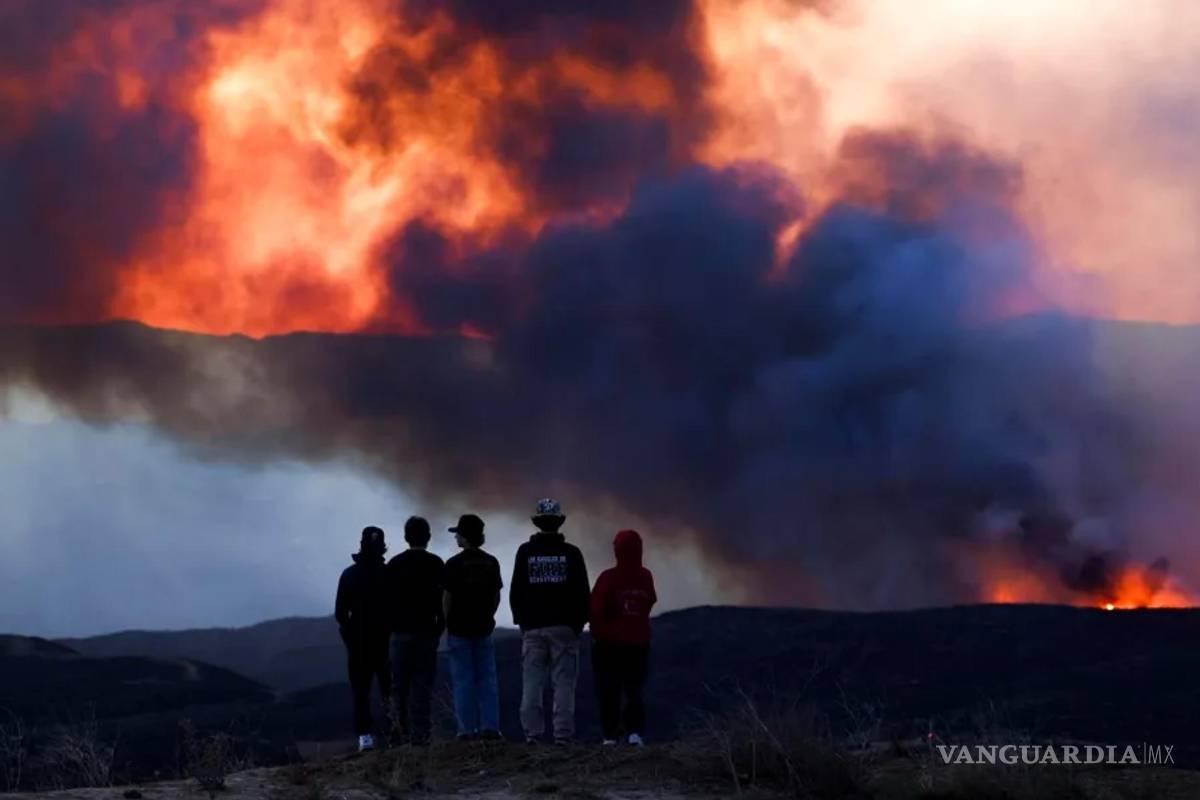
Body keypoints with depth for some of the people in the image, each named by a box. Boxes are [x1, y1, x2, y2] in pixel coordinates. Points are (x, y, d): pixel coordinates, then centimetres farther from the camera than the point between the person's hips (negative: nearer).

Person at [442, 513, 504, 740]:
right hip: (483, 627, 4)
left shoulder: (454, 564, -11)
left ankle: (468, 728, -1)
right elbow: (496, 594, 6)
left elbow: (447, 596, -8)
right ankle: (490, 727, 4)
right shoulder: (491, 563, 3)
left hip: (459, 628, -4)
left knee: (463, 680, 1)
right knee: (487, 678, 8)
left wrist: (447, 622, 4)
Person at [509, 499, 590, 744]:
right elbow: (582, 592, 2)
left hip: (533, 626, 1)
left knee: (532, 683, 3)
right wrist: (579, 622, 12)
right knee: (564, 682, -1)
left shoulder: (525, 552, 2)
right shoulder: (571, 553, -1)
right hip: (564, 626, -1)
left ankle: (532, 733, -2)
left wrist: (521, 620, 16)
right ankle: (563, 734, -7)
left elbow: (516, 591, 6)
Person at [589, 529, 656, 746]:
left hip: (609, 643, -3)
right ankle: (636, 731, -8)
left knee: (609, 691, 8)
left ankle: (610, 735, 4)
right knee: (634, 690, 10)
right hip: (639, 643, 3)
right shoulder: (646, 577, -2)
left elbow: (595, 608, -15)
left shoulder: (608, 577, -15)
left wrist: (598, 632, 2)